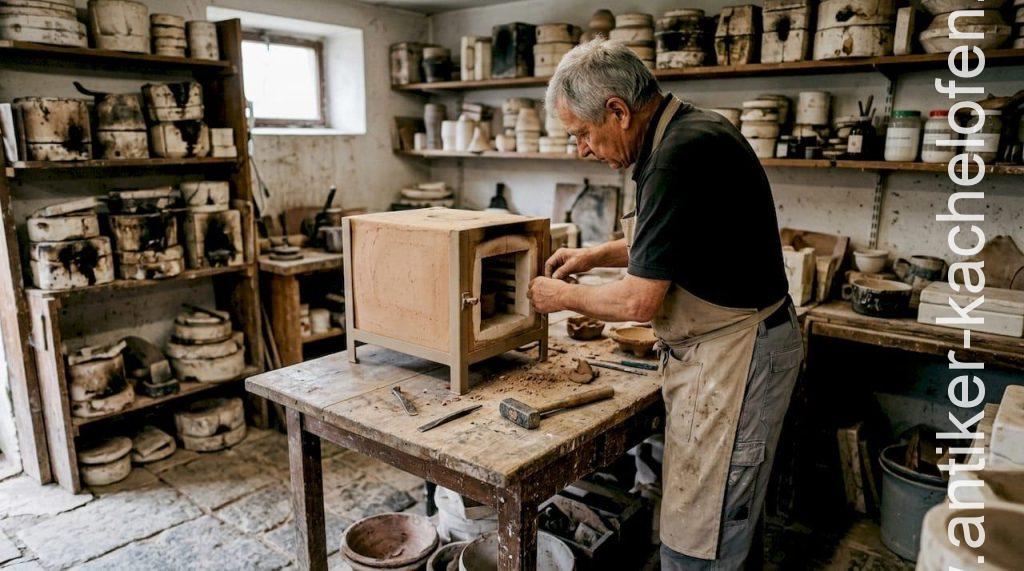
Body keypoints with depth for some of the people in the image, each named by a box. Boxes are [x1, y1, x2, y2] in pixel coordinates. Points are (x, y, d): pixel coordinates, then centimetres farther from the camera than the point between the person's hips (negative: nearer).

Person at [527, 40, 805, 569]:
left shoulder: (682, 154, -25)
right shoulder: (686, 132, 7)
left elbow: (641, 302, -22)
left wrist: (562, 296, -6)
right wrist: (594, 255, 13)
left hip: (733, 359, -10)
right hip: (715, 348, 10)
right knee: (703, 516, 21)